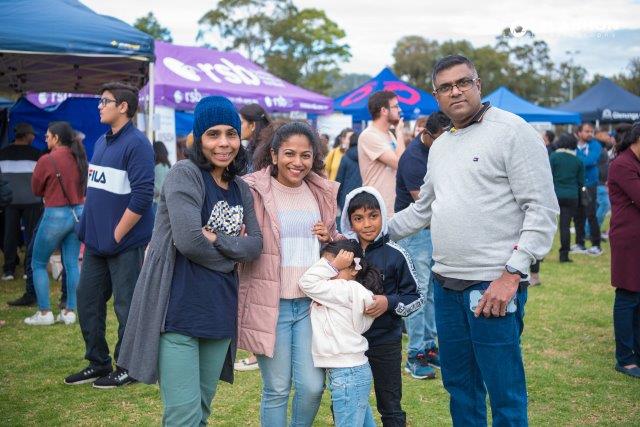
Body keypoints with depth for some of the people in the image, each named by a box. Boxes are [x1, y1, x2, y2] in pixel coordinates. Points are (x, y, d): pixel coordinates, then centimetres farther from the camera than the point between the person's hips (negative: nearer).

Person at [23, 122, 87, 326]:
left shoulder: (47, 160, -13)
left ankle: (44, 313, 7)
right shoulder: (80, 158, 2)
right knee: (72, 264, 10)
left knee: (38, 264, 9)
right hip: (78, 213, 6)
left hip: (56, 215, -5)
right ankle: (69, 311, 13)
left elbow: (36, 189, -1)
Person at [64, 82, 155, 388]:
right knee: (87, 300, 13)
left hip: (125, 245, -8)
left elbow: (141, 197, -19)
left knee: (126, 306, 3)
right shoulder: (101, 142, 13)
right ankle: (98, 362, 28)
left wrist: (116, 236, -15)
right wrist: (88, 235, 14)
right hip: (97, 244, 8)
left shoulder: (136, 143, -13)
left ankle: (128, 367, 17)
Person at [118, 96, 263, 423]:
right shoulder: (185, 174, -7)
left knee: (202, 411, 15)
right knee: (185, 416, -7)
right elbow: (189, 240, -18)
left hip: (219, 313, 7)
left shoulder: (241, 189, 14)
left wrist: (216, 239, -12)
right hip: (179, 309, -7)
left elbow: (255, 246, 4)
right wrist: (231, 255, -4)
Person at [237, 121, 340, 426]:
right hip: (269, 304, -4)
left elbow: (337, 243, 21)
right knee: (276, 389, 5)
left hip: (311, 302, 4)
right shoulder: (254, 190, -8)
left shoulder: (323, 193, 9)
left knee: (312, 386, 3)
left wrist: (329, 239, 1)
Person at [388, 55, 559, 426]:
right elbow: (422, 210, 26)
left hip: (494, 286, -7)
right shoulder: (439, 146, 16)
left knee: (504, 391, 0)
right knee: (458, 384, 17)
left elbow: (542, 209, -12)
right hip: (446, 284, 7)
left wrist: (512, 274, -18)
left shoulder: (513, 131, -7)